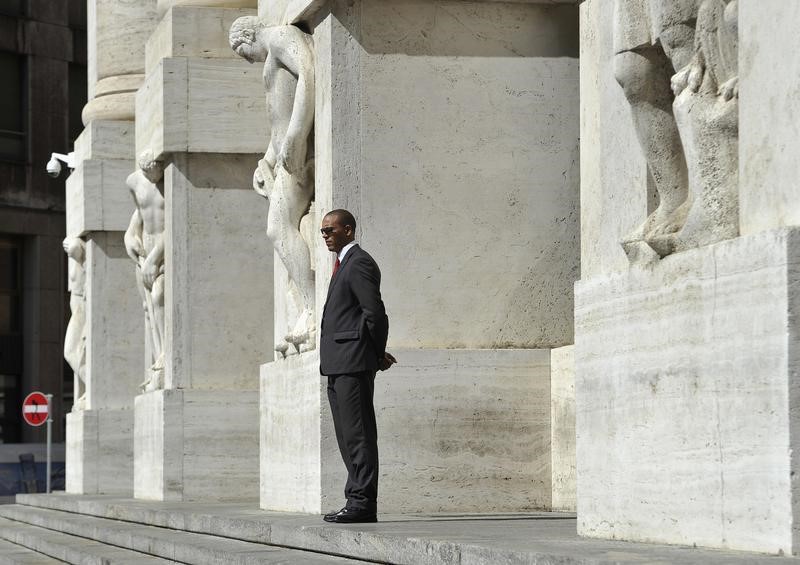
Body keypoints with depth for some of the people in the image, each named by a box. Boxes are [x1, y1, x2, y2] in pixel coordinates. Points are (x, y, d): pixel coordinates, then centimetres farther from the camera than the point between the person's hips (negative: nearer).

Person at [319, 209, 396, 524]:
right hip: (338, 366, 11)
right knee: (348, 438, 10)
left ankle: (363, 503, -11)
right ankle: (357, 500, 13)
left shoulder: (359, 264, -10)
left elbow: (374, 312, -17)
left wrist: (378, 354, -6)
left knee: (358, 435, -10)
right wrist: (378, 354, 14)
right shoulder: (345, 264, 22)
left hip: (353, 363, -11)